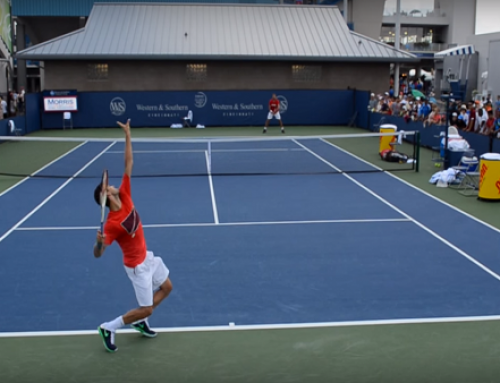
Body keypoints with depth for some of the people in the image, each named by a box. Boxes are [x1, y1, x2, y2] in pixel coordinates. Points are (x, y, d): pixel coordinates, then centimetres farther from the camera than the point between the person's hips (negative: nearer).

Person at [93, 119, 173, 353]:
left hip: (147, 256, 8)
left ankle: (139, 322, 34)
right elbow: (98, 254, -30)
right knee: (146, 309, -2)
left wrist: (128, 136, -12)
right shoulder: (112, 223, -30)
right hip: (137, 266, -8)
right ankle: (109, 328, 15)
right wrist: (99, 242, -52)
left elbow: (129, 164, -9)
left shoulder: (125, 197, -11)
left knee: (166, 287, 21)